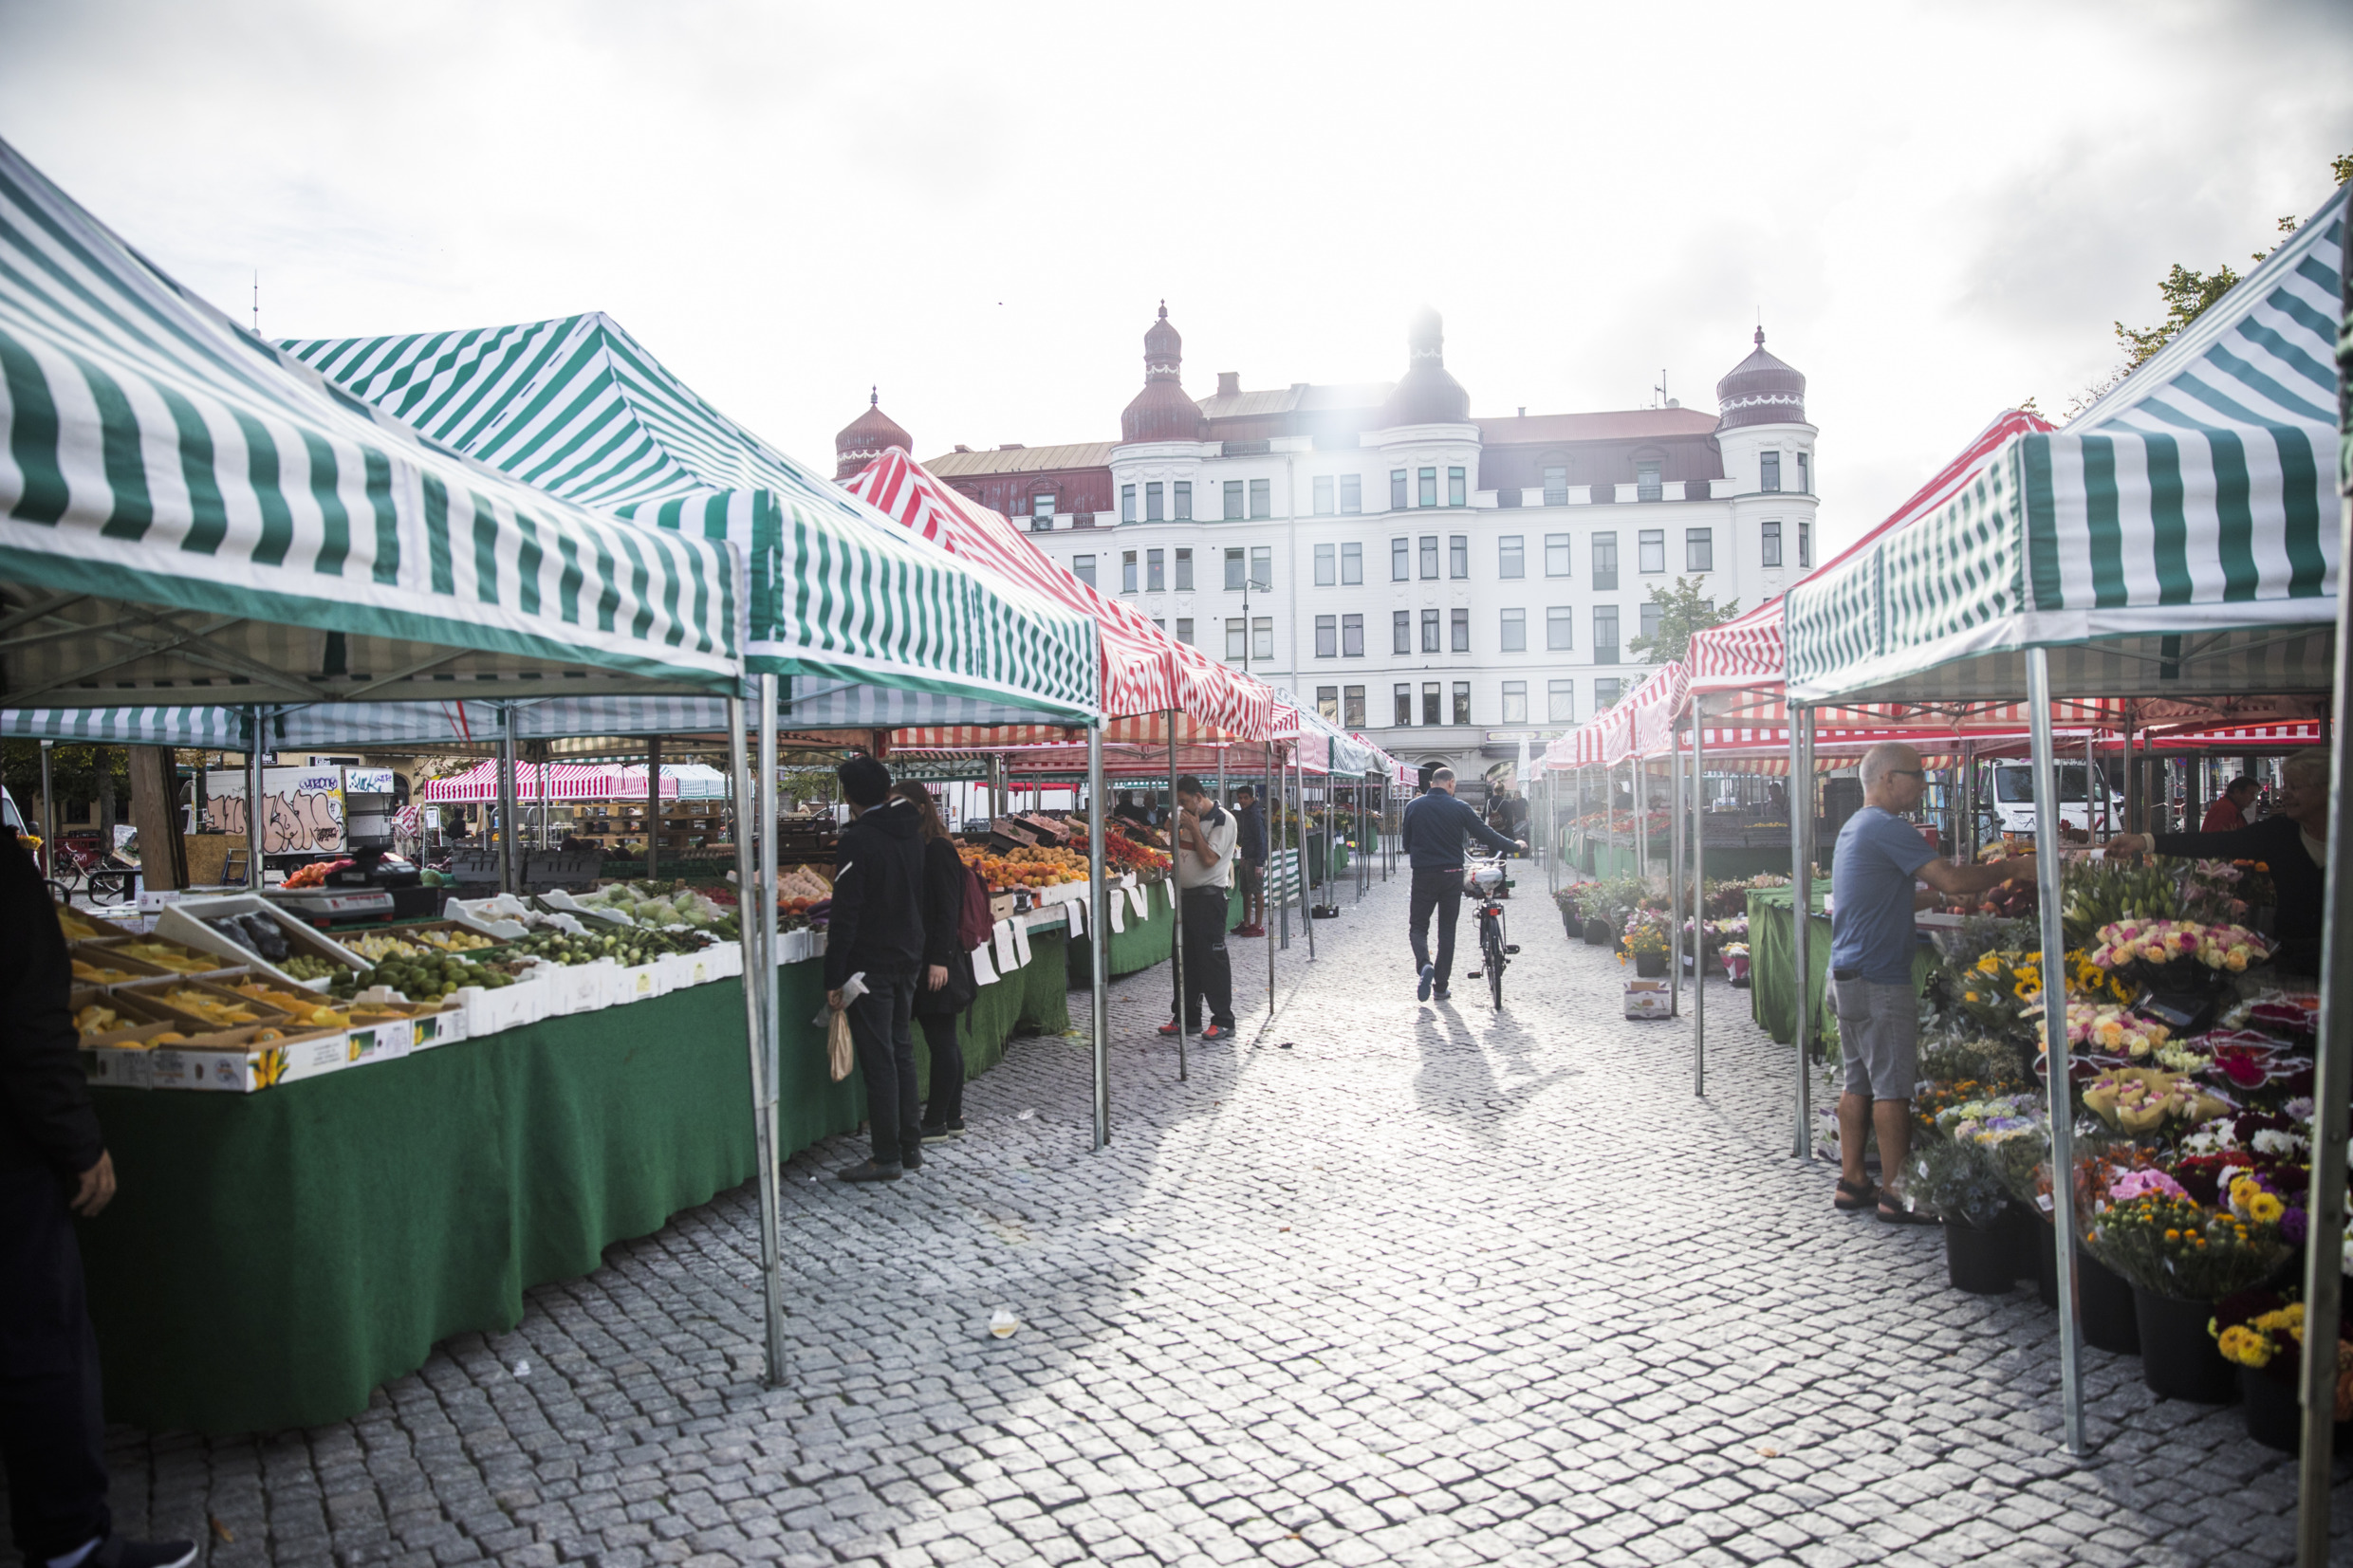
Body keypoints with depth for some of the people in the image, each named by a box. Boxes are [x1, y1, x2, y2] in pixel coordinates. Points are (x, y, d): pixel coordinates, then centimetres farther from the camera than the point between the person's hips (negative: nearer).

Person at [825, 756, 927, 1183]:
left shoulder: (857, 841, -16)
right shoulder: (911, 833, 7)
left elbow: (846, 914, -18)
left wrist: (834, 977, -15)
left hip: (870, 963, -7)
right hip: (908, 956, 7)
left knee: (878, 1059, -1)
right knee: (902, 1050, 15)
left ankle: (887, 1157, 5)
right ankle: (910, 1147, 22)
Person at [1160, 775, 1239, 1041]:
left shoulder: (1223, 820, -11)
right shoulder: (1187, 818, 11)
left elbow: (1209, 859, -20)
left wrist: (1194, 828, -15)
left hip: (1210, 897, -8)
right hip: (1186, 896, 8)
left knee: (1212, 959, -5)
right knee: (1185, 959, 12)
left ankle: (1223, 1021, 2)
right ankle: (1186, 1018, 21)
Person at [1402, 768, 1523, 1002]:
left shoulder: (1413, 806, 0)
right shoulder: (1460, 808, -5)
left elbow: (1406, 843, 8)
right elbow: (1485, 834, 0)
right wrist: (1515, 845, 14)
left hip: (1423, 875, 0)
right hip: (1452, 874, 0)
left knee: (1418, 925, 9)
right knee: (1447, 929, 10)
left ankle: (1424, 964, -21)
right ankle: (1440, 987, 12)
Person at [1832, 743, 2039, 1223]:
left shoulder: (1854, 827, 17)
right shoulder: (1885, 826, -15)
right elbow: (1950, 879, -19)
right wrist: (2013, 870, -5)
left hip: (1848, 973, 10)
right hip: (1880, 979, -10)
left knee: (1859, 1082, 13)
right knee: (1893, 1087, -3)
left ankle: (1852, 1180, 18)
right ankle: (1896, 1192, 3)